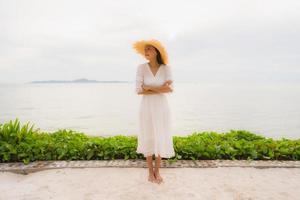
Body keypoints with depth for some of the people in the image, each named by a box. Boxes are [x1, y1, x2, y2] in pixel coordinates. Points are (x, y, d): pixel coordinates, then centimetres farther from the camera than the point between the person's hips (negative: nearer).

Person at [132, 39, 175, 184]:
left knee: (160, 139, 7)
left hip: (162, 108, 1)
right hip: (147, 108, 0)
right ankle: (150, 172, 27)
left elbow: (170, 89, -13)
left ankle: (157, 171, 26)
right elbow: (138, 90, -12)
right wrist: (160, 89, -16)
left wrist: (149, 87, -16)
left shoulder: (166, 68, -3)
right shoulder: (141, 67, -6)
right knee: (148, 139, 7)